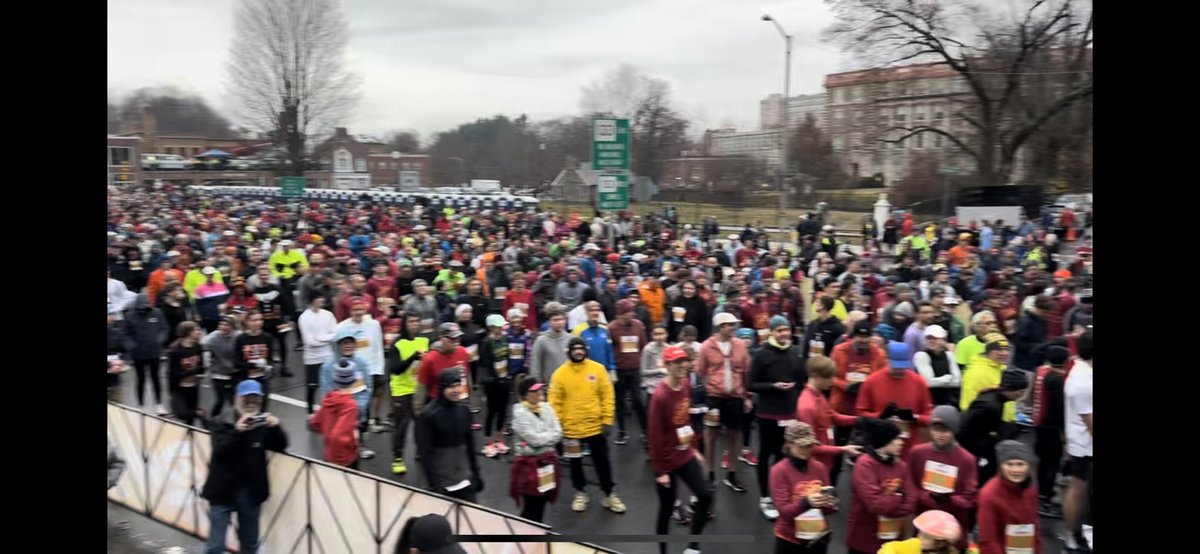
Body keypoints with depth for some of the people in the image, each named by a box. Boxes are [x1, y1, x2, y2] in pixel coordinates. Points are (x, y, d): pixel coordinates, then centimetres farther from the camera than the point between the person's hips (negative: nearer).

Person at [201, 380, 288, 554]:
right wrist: (237, 431, -39)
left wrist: (276, 428, -24)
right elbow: (219, 450, -22)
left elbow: (281, 446, -4)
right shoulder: (221, 423, -7)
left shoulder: (263, 423, 0)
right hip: (223, 491, -3)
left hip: (251, 492, 3)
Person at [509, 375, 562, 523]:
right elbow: (534, 439, -19)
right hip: (530, 463, -6)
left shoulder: (547, 408, 4)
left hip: (548, 461, 6)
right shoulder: (520, 413, -15)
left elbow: (558, 433, 1)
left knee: (541, 505, 14)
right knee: (531, 508, 0)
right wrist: (550, 436, -5)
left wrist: (542, 438, -11)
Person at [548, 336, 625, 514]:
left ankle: (609, 495, 25)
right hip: (571, 428, 0)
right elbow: (555, 402, -5)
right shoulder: (560, 373, -7)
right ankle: (580, 493, 34)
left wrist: (607, 420, -5)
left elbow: (607, 395, -2)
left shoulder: (598, 369, -5)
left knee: (602, 462, 11)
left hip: (595, 426, 0)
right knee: (576, 463, 15)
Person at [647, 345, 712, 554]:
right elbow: (654, 435, -21)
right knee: (667, 509, 6)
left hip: (686, 457, 7)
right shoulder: (660, 395, -24)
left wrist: (693, 448, 15)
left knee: (705, 497, 6)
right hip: (667, 462, -7)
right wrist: (660, 470, -17)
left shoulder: (686, 386, -1)